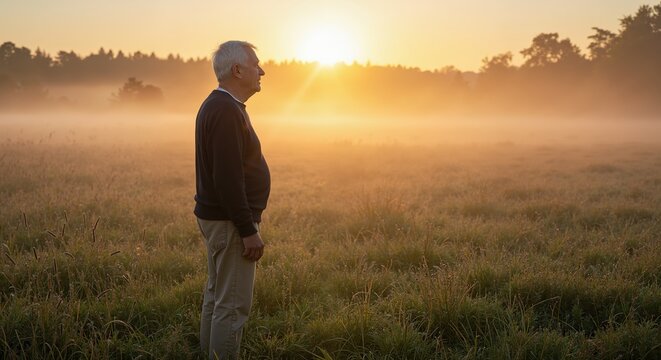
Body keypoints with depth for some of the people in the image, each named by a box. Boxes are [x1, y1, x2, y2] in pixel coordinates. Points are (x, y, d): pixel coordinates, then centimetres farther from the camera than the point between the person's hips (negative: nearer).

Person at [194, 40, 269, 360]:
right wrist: (248, 232, -22)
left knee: (217, 296, 16)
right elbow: (228, 179, -25)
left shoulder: (216, 106, 13)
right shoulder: (226, 111, -19)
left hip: (216, 217, 11)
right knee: (233, 305, -5)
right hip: (231, 223, -11)